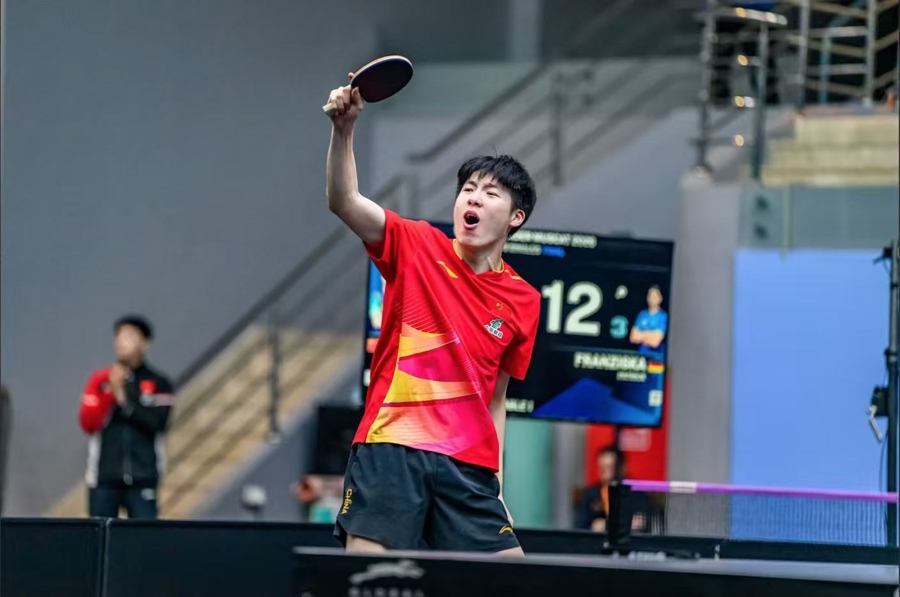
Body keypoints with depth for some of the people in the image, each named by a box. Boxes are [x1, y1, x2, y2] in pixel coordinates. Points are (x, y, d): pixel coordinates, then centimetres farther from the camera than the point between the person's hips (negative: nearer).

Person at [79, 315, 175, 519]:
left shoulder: (159, 384, 5)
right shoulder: (100, 380, 8)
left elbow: (156, 423, -8)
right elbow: (89, 423, -1)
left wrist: (124, 399, -10)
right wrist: (111, 392, -12)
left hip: (142, 479, -1)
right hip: (104, 478, 1)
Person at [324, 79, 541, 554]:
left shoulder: (523, 301, 10)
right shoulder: (416, 247, 4)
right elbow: (343, 201, -11)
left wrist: (494, 478, 9)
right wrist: (343, 129, -26)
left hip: (469, 465, 3)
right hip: (390, 448, -3)